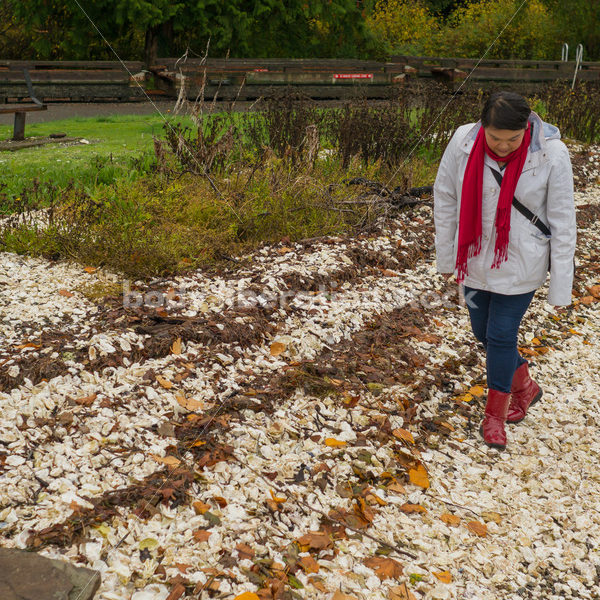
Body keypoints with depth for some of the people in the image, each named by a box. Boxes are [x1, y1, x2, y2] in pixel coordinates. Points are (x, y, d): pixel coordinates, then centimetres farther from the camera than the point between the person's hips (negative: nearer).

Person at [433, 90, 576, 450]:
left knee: (501, 335, 2)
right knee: (483, 332, 16)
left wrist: (561, 287, -10)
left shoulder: (551, 154, -21)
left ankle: (495, 413, 26)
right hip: (475, 259, 4)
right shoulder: (463, 143, -15)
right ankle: (525, 386, 43)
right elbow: (445, 200, 0)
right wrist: (445, 257, 8)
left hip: (520, 265, -4)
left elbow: (563, 223, -13)